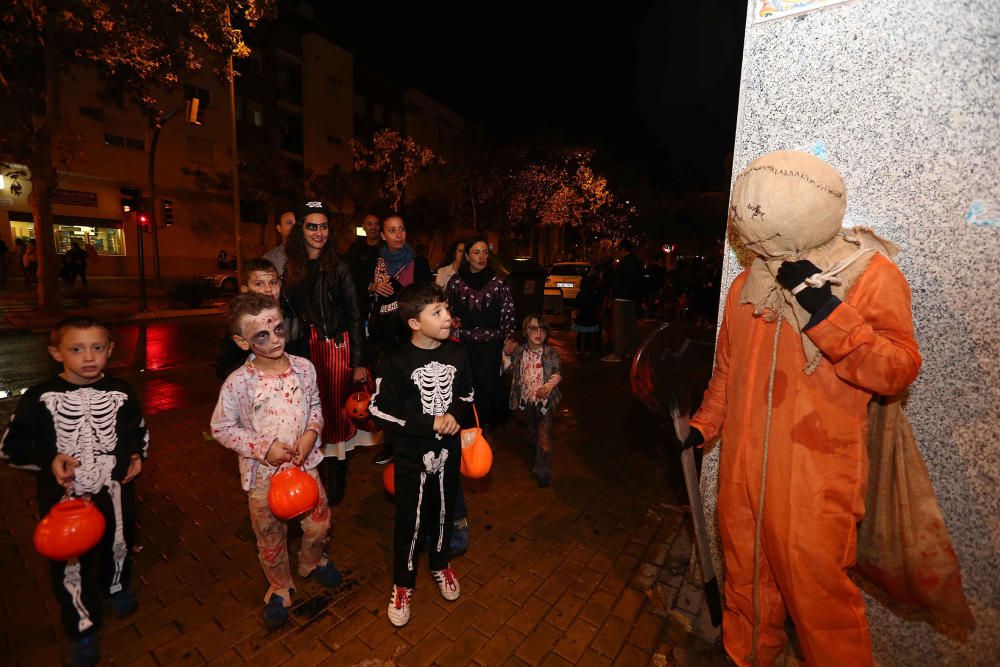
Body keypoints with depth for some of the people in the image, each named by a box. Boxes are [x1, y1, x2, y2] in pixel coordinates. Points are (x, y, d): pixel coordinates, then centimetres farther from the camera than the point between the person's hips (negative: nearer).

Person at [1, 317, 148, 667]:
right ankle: (83, 628, 35)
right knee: (70, 563, 12)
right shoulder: (40, 398, -13)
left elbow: (138, 431, 8)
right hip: (64, 497, -1)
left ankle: (116, 587, 54)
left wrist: (138, 454, -7)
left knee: (119, 544, 22)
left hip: (115, 490, 2)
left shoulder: (121, 392, -7)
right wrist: (48, 460, -19)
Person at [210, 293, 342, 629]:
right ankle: (279, 586, 46)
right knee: (271, 536, 18)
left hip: (304, 463, 2)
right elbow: (221, 427, -9)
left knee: (319, 522, 17)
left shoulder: (304, 368, -12)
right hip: (263, 473, -2)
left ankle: (313, 561, 50)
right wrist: (263, 448, -18)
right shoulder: (238, 383, -20)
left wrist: (311, 432, -14)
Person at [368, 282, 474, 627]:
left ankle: (440, 564, 49)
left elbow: (467, 394, 7)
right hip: (412, 453, -3)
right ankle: (403, 583, 38)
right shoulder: (396, 361, -18)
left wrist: (455, 414, -15)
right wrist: (429, 423, -21)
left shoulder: (456, 353, -6)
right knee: (409, 519, 13)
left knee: (443, 511, 21)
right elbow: (379, 409, -16)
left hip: (448, 449, 4)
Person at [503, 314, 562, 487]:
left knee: (543, 434, -6)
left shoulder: (550, 352, -13)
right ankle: (539, 462, 44)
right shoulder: (519, 351, -4)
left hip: (545, 399, -4)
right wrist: (507, 353, -10)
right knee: (533, 432, 21)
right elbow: (509, 369, 4)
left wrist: (548, 386, -23)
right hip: (528, 399, 4)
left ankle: (544, 472, 9)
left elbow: (558, 373, -7)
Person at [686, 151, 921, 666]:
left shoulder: (874, 276, -4)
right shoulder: (747, 285, 8)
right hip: (742, 467, 5)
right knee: (746, 577, 18)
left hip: (814, 475, -4)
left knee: (816, 588, 6)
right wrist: (704, 425, 13)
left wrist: (828, 311, -23)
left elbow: (898, 371, -12)